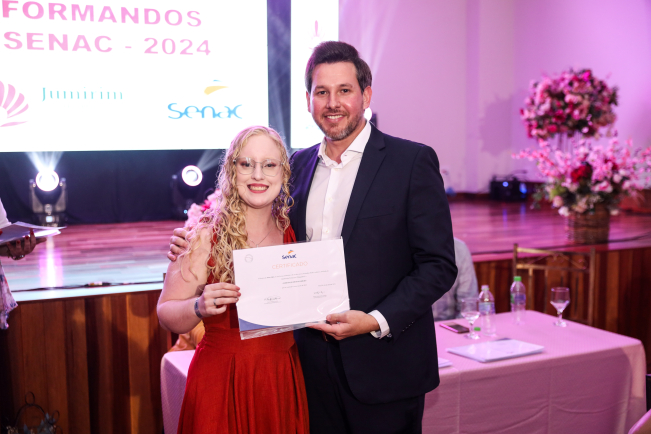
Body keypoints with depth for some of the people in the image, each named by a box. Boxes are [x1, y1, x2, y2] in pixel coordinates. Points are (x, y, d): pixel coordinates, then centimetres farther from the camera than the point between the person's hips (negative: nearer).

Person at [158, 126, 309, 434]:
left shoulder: (291, 232, 2)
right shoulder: (206, 237, -10)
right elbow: (166, 315, -8)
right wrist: (200, 307, -27)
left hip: (283, 380, 4)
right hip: (223, 381, -3)